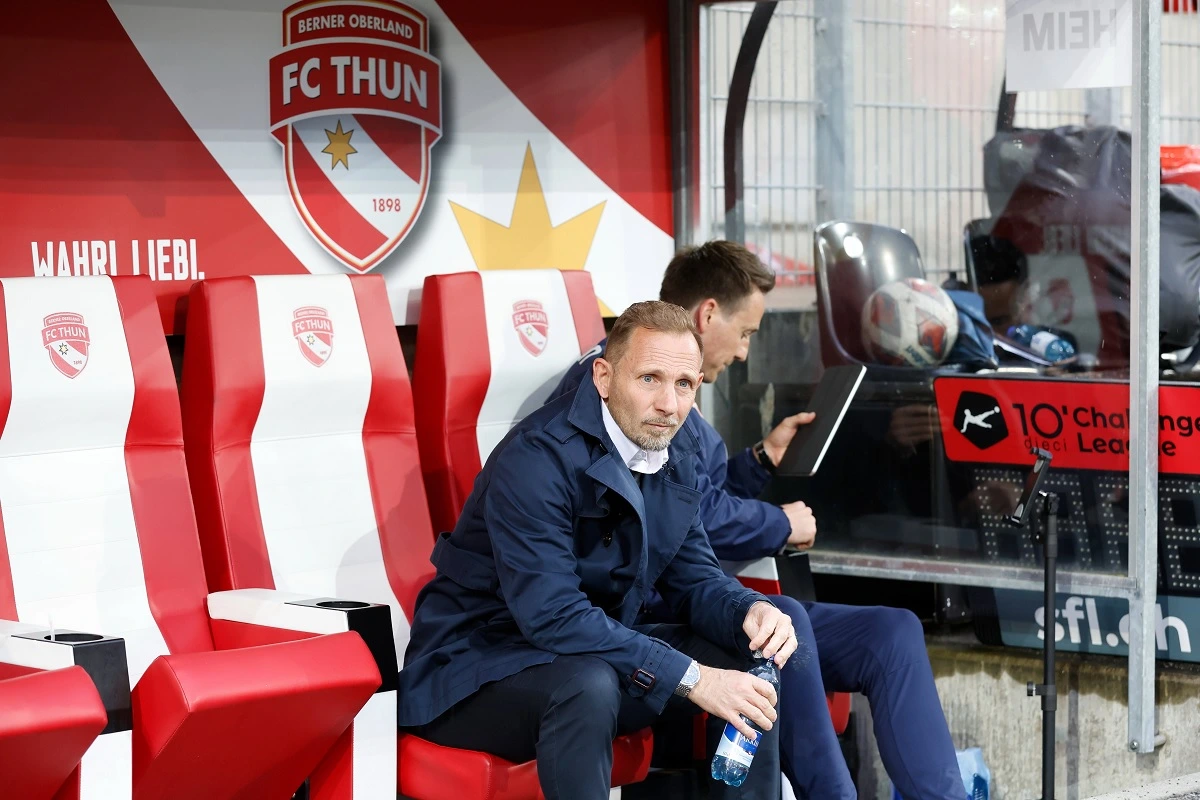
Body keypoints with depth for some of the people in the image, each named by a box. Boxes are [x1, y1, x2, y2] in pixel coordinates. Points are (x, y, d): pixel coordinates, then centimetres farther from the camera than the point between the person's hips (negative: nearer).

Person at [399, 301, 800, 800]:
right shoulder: (537, 458, -25)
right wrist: (689, 677, -32)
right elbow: (551, 615, -31)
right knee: (589, 683, -37)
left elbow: (692, 575, 7)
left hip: (596, 651, 8)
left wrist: (750, 612, -17)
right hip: (475, 667, -8)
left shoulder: (676, 452, 2)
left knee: (749, 656, -1)